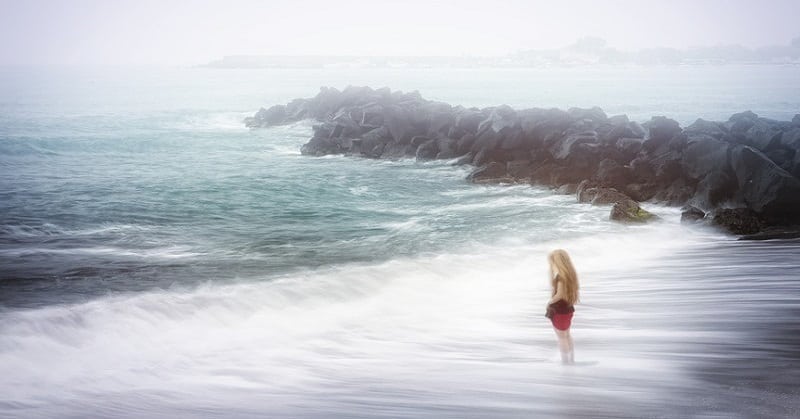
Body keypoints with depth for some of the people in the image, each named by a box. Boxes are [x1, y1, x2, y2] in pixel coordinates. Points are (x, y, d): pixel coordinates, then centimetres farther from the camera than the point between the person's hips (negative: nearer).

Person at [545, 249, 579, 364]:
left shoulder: (561, 276, -25)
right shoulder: (570, 273, 3)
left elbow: (559, 294, -28)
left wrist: (550, 302, -12)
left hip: (559, 311, -9)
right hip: (567, 309, 9)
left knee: (561, 338, 4)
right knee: (567, 335, 22)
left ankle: (565, 362, 12)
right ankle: (571, 360, 31)